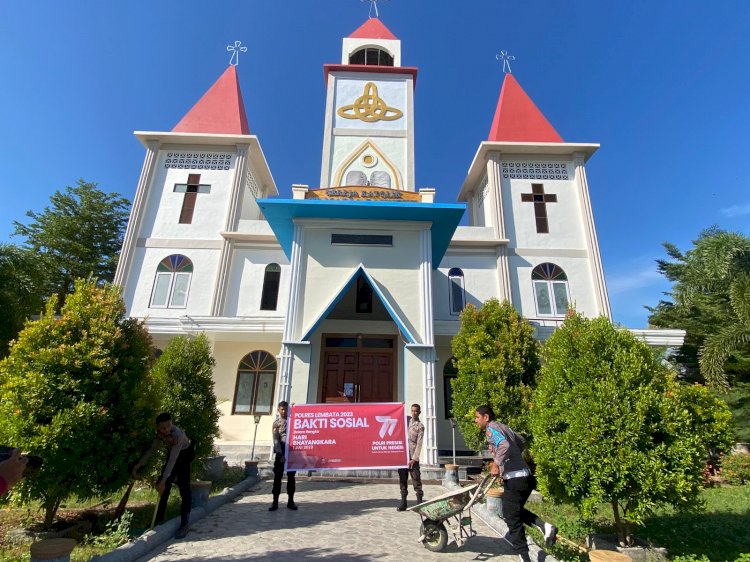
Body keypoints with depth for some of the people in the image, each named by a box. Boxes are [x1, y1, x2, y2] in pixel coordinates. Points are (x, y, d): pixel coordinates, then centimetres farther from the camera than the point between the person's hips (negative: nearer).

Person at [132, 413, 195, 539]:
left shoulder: (177, 434, -39)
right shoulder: (159, 433, -18)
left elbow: (173, 460, -39)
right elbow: (152, 449, -1)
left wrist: (163, 481, -39)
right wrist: (138, 465, -6)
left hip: (186, 454, -6)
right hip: (174, 454, 7)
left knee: (184, 488, -12)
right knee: (164, 487, 6)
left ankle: (184, 524, -5)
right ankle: (159, 519, 23)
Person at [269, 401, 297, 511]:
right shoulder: (276, 423, 1)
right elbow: (276, 440, -5)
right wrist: (280, 455, -14)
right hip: (281, 452, -2)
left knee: (291, 476, 7)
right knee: (277, 477, 1)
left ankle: (290, 501, 16)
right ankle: (275, 502, 11)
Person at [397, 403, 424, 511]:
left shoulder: (420, 426, -3)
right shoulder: (406, 419, 11)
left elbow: (419, 444, -8)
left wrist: (414, 459, -14)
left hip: (412, 455, -4)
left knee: (416, 479, 0)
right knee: (402, 479, 7)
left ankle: (419, 501, 9)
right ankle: (403, 502, 14)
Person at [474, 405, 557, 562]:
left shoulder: (490, 429, -11)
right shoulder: (502, 426, 16)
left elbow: (504, 445, -29)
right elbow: (521, 442, 29)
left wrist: (496, 464, -21)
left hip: (514, 478, -9)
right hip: (524, 475, 9)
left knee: (511, 517, 4)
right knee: (516, 511, 24)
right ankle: (545, 526, 10)